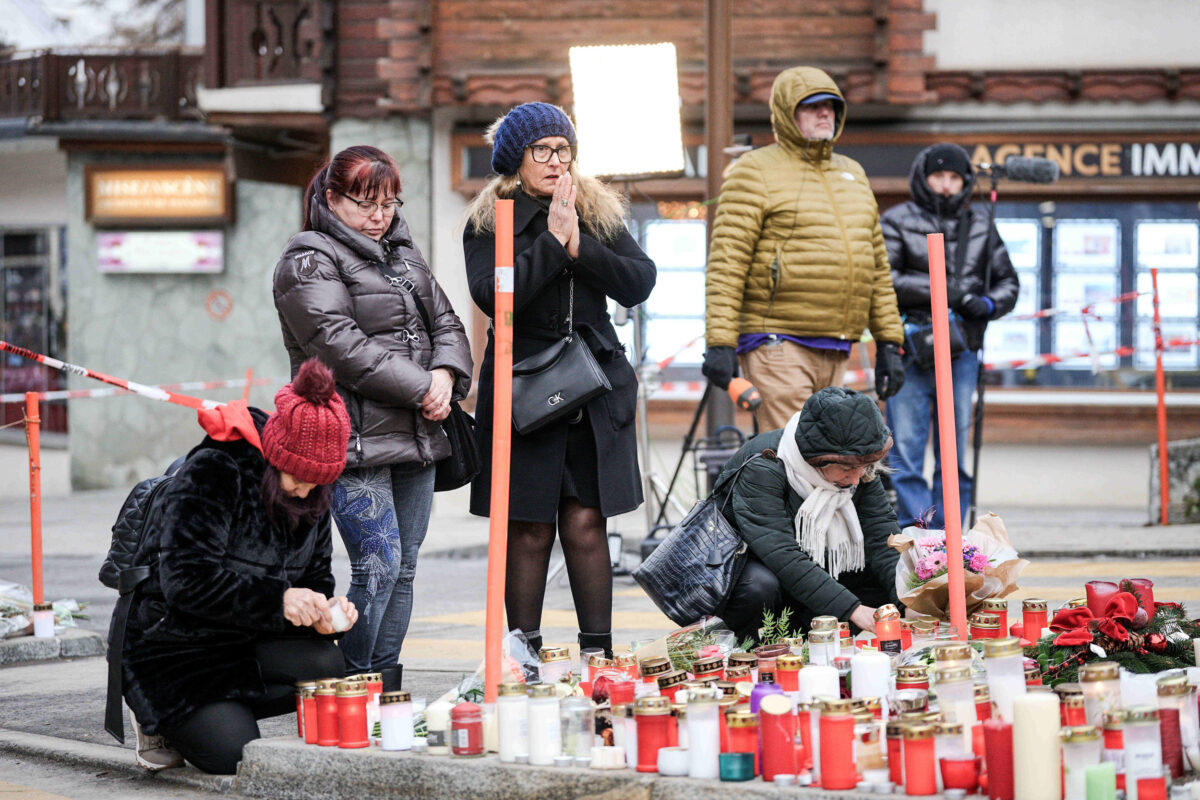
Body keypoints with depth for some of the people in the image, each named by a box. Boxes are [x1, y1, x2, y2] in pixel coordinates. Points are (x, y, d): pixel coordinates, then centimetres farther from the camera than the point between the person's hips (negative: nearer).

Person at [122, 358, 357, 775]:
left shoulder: (313, 496, 1)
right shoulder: (212, 471, -22)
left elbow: (315, 575, 9)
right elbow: (187, 580, -29)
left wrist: (323, 611, -15)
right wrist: (277, 600, -33)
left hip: (249, 641, 7)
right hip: (173, 643, -7)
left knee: (327, 666, -23)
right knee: (233, 753, -23)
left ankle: (218, 709, 0)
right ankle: (157, 716, 9)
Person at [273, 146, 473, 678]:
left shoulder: (403, 253, 20)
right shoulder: (309, 263, -5)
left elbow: (446, 323, 19)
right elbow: (340, 345, -16)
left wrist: (445, 376, -4)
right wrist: (420, 388, -15)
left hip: (415, 436, 8)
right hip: (355, 442, -8)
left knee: (404, 569, 7)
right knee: (378, 567, -13)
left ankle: (386, 690, 13)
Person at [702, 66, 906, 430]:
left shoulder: (852, 174, 20)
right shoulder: (755, 172, -2)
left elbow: (877, 265, 22)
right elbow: (727, 261, -10)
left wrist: (889, 343, 17)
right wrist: (719, 342, -19)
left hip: (834, 352, 7)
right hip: (776, 345, -7)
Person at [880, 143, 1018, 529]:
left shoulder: (980, 226, 15)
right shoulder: (897, 221, 3)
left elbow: (1008, 282, 19)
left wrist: (989, 304, -3)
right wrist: (938, 291, -15)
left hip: (962, 354, 4)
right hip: (910, 352, -4)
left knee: (955, 457, 7)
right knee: (905, 453, -7)